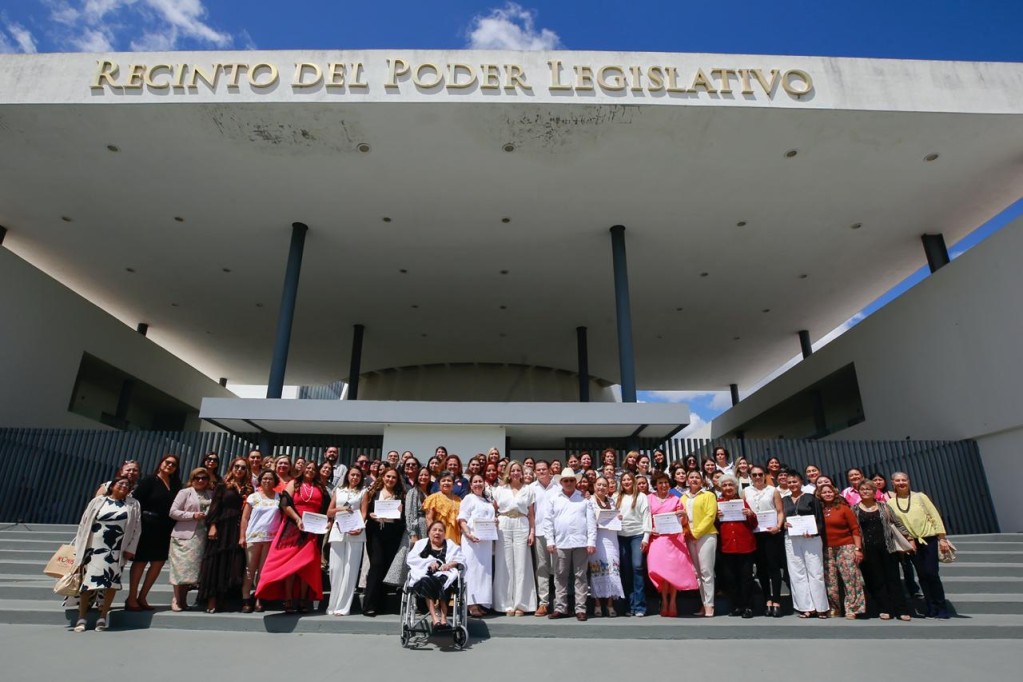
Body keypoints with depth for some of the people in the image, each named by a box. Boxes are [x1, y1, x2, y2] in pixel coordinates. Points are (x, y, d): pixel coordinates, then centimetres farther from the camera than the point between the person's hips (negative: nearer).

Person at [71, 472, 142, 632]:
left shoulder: (134, 505, 5)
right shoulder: (98, 501, 4)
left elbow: (136, 528, 3)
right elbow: (84, 524, 5)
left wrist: (130, 549, -3)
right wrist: (80, 548, 1)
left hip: (116, 551, 0)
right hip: (94, 548, 0)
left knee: (111, 584, 0)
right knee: (88, 582, 1)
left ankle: (103, 617, 11)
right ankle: (81, 618, 12)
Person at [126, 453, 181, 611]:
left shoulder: (176, 484, 9)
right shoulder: (150, 480, -5)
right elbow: (136, 501, -11)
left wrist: (172, 526, -1)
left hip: (165, 530, 5)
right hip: (147, 526, -5)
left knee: (159, 562, 7)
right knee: (140, 561, 3)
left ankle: (142, 597, 20)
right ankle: (131, 599, 13)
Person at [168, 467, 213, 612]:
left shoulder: (210, 495, 12)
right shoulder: (185, 492, 2)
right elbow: (173, 512, -3)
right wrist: (193, 515, -12)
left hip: (201, 536, 4)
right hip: (184, 536, -4)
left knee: (194, 568, 5)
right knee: (182, 568, -4)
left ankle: (183, 600, 17)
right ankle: (176, 600, 8)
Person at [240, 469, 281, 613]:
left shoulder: (279, 497, 6)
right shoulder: (253, 497, 6)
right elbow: (245, 518, 5)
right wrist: (242, 536, -3)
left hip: (271, 538, 1)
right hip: (253, 537, 0)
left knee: (263, 570, 5)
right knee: (250, 569, 1)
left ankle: (259, 601, 9)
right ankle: (246, 600, 5)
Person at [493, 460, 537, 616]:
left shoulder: (528, 490, 8)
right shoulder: (500, 489, 11)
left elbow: (531, 514, 7)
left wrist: (532, 532, -1)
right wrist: (493, 521, -4)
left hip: (522, 527, -1)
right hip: (503, 527, 1)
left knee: (521, 565, 0)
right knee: (505, 565, 1)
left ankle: (520, 604, 7)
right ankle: (507, 604, 8)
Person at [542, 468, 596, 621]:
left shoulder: (583, 499, 6)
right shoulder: (554, 499, 8)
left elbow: (591, 521, 1)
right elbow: (548, 521, 6)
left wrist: (591, 542, -6)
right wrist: (550, 541, -1)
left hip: (580, 543, -1)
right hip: (561, 543, 1)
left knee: (581, 576, 3)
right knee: (560, 576, 7)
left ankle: (580, 608, 9)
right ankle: (560, 608, 15)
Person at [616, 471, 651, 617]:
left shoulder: (641, 496, 2)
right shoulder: (618, 498, 16)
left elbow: (646, 516, -4)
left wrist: (646, 537, -10)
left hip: (637, 535, -4)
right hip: (622, 536, 4)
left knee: (637, 567, -11)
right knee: (626, 569, 4)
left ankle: (639, 606, -6)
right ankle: (631, 605, 11)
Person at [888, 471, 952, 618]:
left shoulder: (919, 497, 0)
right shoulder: (890, 503, 2)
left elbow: (935, 516, 0)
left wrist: (942, 538, -5)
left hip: (929, 539, -2)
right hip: (912, 543, 2)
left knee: (931, 573, -8)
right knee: (922, 576, 4)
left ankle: (942, 609, 5)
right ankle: (932, 609, 12)